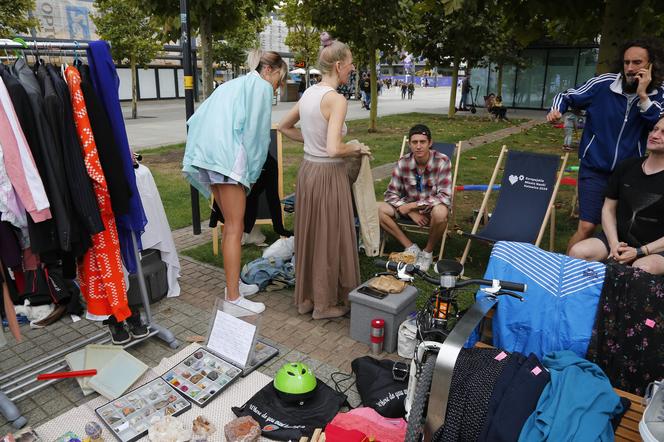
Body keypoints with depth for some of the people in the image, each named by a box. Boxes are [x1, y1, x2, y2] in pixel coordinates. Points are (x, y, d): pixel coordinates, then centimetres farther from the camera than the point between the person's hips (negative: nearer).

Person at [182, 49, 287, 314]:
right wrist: (252, 173, 1)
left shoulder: (232, 85, 27)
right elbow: (256, 132, -7)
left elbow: (196, 119, 23)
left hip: (207, 156, 9)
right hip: (228, 158, -9)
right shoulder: (262, 87, 2)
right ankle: (233, 297, -2)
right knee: (234, 228, -6)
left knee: (232, 224, 16)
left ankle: (233, 282, 26)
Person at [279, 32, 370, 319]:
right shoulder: (336, 99, -18)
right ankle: (326, 304, 22)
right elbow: (334, 149, -27)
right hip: (329, 175, -8)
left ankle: (306, 298, 32)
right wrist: (356, 149, -8)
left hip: (307, 170, 8)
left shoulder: (309, 94, 7)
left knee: (309, 236, 17)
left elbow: (284, 127, 19)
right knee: (329, 240, 6)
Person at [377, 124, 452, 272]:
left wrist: (412, 205, -25)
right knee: (377, 209, -18)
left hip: (431, 208, -3)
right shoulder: (403, 162, -11)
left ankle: (428, 252, -10)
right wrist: (411, 212, -20)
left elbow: (444, 197, -23)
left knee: (440, 212, -39)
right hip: (410, 208, 3)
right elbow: (391, 193, -6)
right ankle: (410, 247, -9)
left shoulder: (442, 162, -19)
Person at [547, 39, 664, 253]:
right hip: (595, 169, -3)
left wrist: (643, 96, -20)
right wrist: (556, 110, -20)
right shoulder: (603, 84, -9)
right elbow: (566, 96, 1)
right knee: (587, 227, -6)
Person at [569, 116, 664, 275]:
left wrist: (639, 252, -17)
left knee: (642, 271, -36)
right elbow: (608, 209, 5)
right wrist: (614, 243, -9)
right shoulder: (627, 166, 4)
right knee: (577, 252, -22)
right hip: (619, 238, 3)